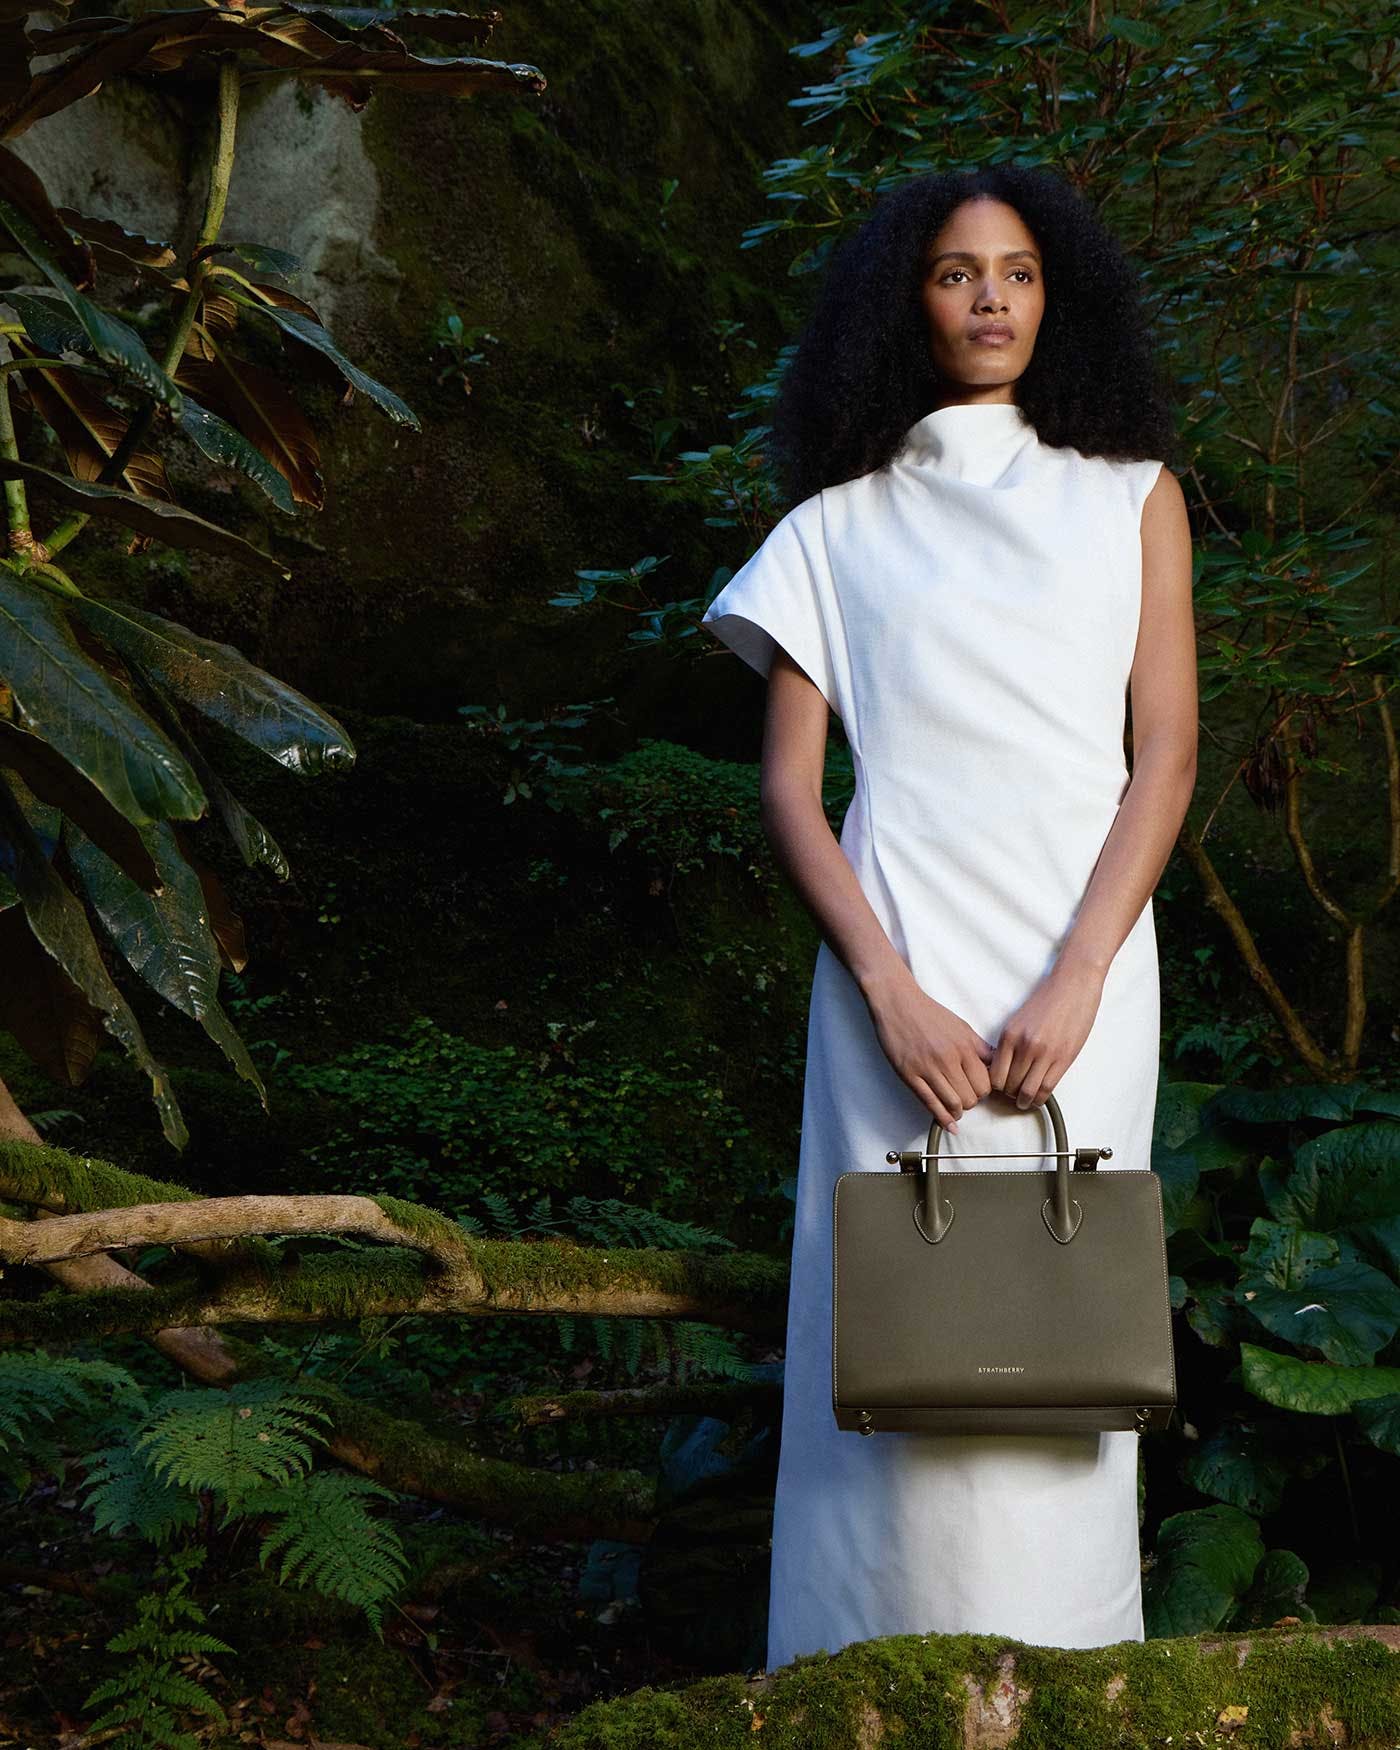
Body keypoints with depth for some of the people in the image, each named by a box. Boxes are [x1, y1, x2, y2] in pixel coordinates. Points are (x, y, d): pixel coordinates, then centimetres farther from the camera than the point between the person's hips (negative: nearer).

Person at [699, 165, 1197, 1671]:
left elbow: (1166, 760, 4)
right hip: (898, 966, 0)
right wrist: (891, 991, -10)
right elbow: (787, 786, 4)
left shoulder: (1131, 497, 12)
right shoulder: (839, 526, 10)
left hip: (1082, 957, 1)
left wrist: (1073, 984, -9)